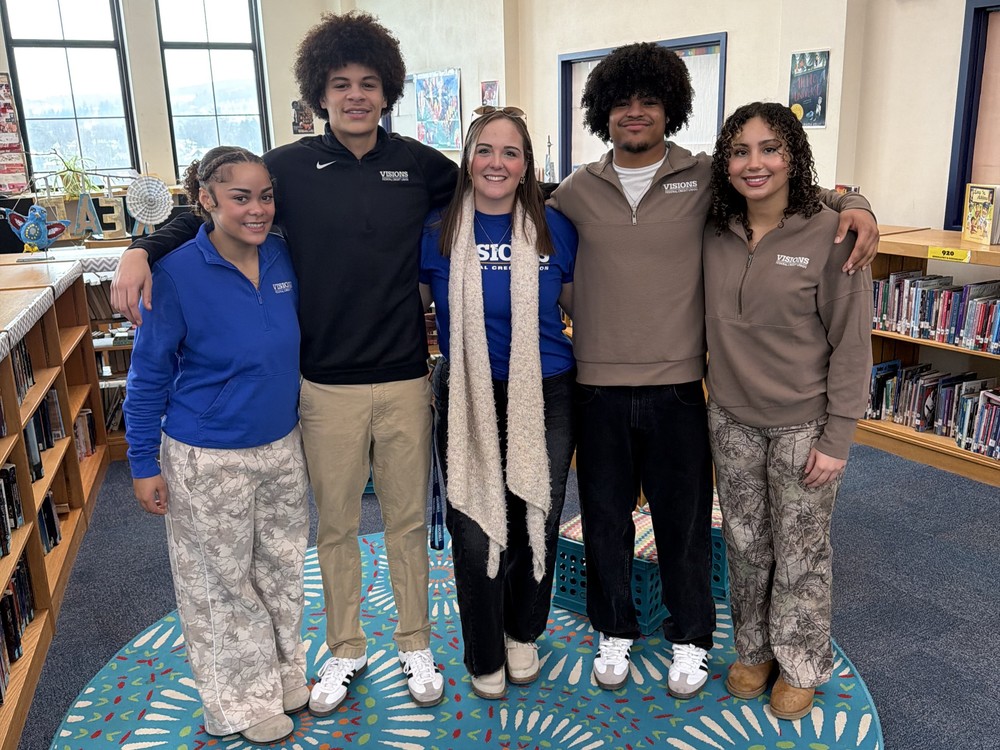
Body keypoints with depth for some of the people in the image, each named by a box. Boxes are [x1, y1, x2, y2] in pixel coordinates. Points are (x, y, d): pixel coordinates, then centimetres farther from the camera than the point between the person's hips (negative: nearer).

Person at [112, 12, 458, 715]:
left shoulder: (420, 164, 1)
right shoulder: (291, 167, -2)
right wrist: (141, 250, -11)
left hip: (405, 379, 1)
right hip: (327, 385, 0)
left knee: (408, 519, 14)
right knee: (335, 526, 13)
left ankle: (416, 645, 35)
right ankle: (346, 650, 36)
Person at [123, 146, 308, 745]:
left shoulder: (282, 256, -5)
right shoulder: (178, 274, -18)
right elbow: (148, 375, -10)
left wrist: (303, 424, 14)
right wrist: (145, 464, -7)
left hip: (282, 446, 5)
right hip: (208, 460, -4)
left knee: (282, 568, 20)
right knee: (224, 581, 13)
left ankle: (286, 671, 44)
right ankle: (244, 700, 35)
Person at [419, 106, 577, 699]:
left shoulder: (555, 227, -1)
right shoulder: (439, 231, -3)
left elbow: (581, 307, 9)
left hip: (545, 398, 1)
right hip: (467, 399, -1)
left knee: (536, 521, 14)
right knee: (475, 531, 6)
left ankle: (523, 634, 42)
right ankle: (485, 656, 32)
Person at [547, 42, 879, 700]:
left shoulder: (705, 179, 0)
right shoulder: (576, 192, 4)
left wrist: (854, 205, -8)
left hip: (677, 388, -1)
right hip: (598, 388, 2)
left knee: (684, 522, 12)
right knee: (605, 517, 15)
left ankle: (692, 639, 36)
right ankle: (616, 632, 38)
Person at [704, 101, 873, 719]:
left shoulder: (829, 235, -14)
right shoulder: (716, 234, -1)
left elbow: (852, 343, -11)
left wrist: (837, 438, -12)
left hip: (803, 424, -4)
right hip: (733, 418, 4)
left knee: (800, 552, 11)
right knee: (745, 543, 17)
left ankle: (801, 665, 34)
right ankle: (755, 649, 40)